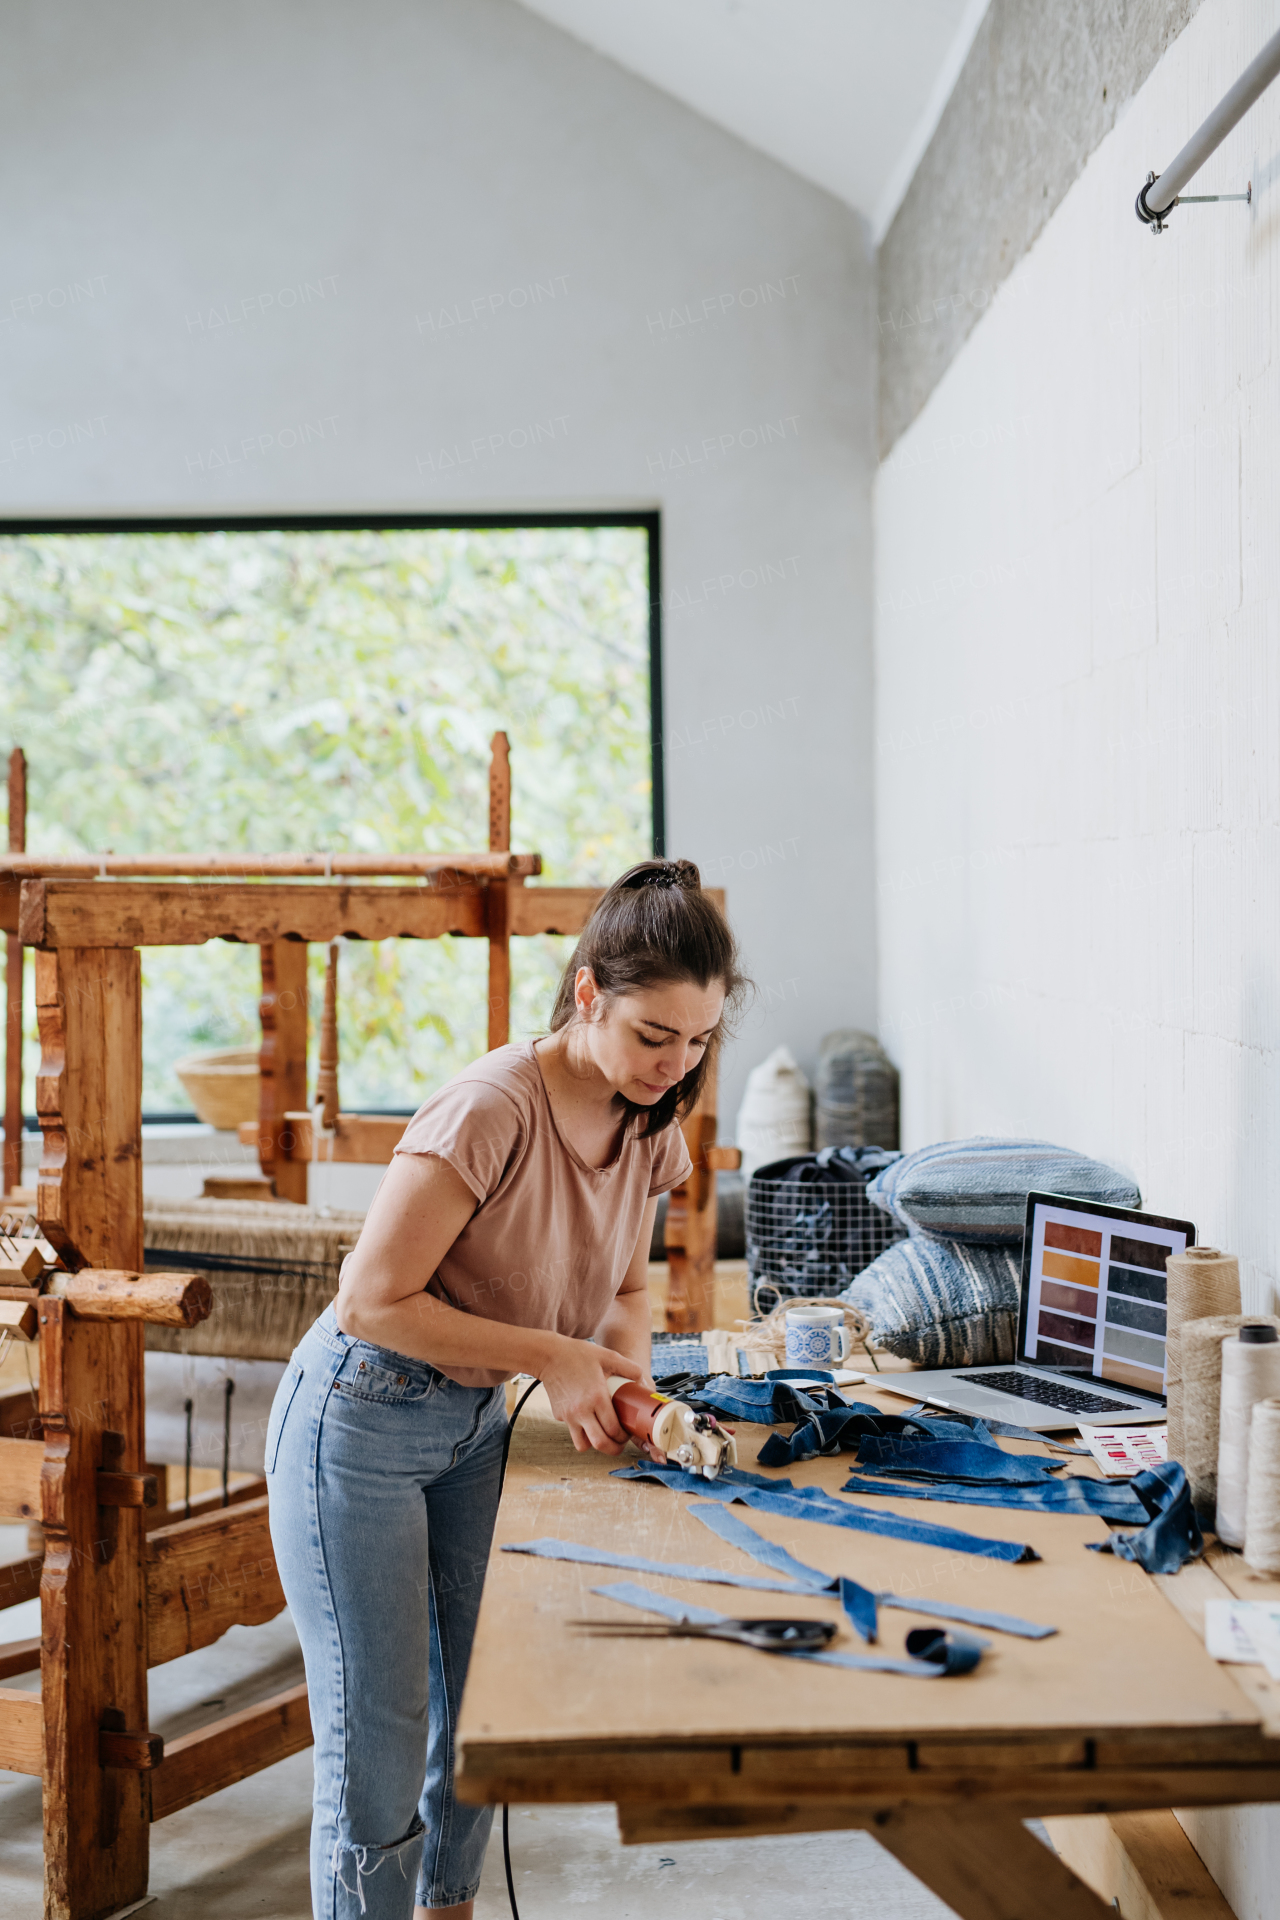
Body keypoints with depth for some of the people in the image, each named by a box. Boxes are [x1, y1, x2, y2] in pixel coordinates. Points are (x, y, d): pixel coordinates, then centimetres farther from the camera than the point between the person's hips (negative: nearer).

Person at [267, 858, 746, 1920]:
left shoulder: (650, 1124, -4)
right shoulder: (492, 1109, -29)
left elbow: (625, 1287, 12)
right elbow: (372, 1301, -25)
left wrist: (629, 1377, -8)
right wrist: (550, 1355, -22)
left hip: (474, 1425, 7)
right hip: (364, 1422, -7)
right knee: (378, 1745, -2)